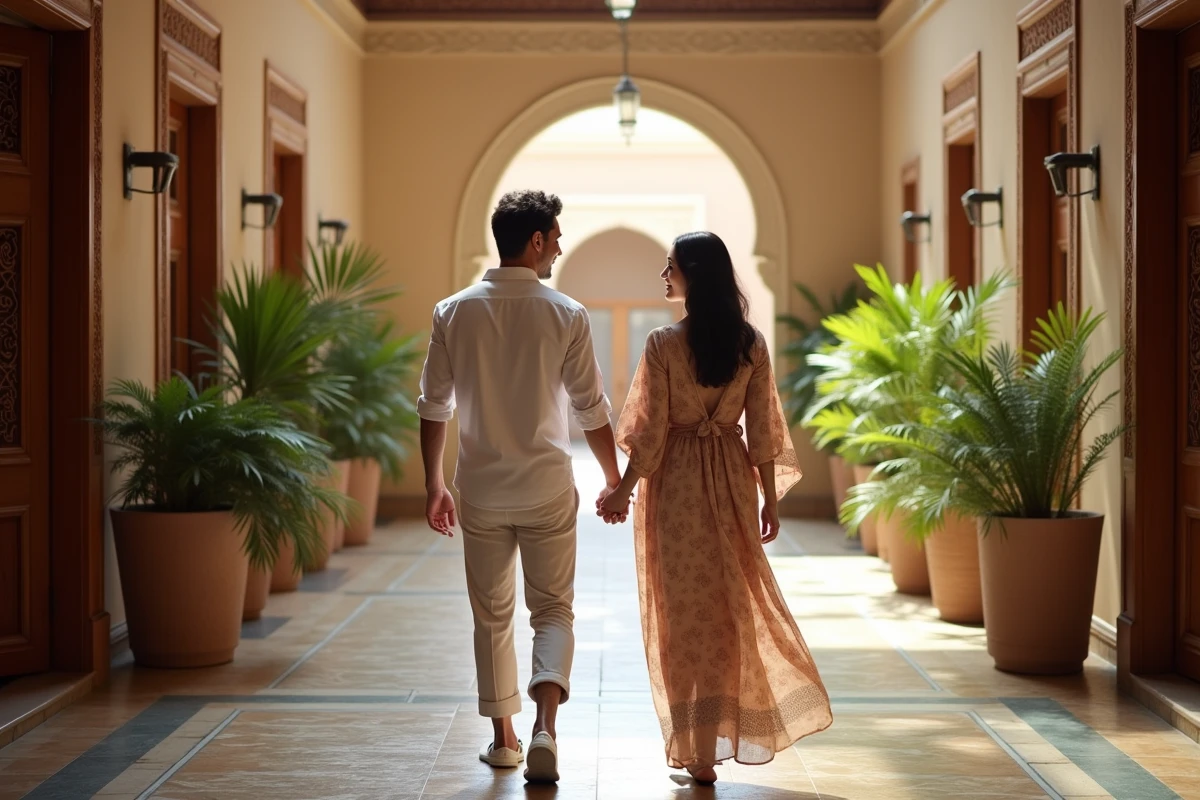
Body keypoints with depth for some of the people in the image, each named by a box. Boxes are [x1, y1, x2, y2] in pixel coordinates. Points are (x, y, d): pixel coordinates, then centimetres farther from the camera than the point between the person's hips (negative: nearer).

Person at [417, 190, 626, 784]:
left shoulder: (453, 312, -2)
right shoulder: (565, 315, -8)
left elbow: (434, 406, 1)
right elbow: (591, 409, -4)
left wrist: (434, 484, 12)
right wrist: (614, 480, 9)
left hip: (480, 491, 2)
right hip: (547, 489, -2)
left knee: (492, 616, 15)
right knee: (552, 609, 7)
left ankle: (503, 737, 22)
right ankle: (544, 728, -12)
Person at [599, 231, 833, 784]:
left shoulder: (663, 344, -13)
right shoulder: (751, 344, -2)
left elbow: (650, 432, -11)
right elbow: (762, 431, 0)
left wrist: (623, 491, 0)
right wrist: (771, 498, 8)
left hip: (676, 485, -3)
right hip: (731, 482, 3)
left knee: (684, 610, 6)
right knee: (730, 604, 14)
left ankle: (697, 750, 10)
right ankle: (719, 735, 22)